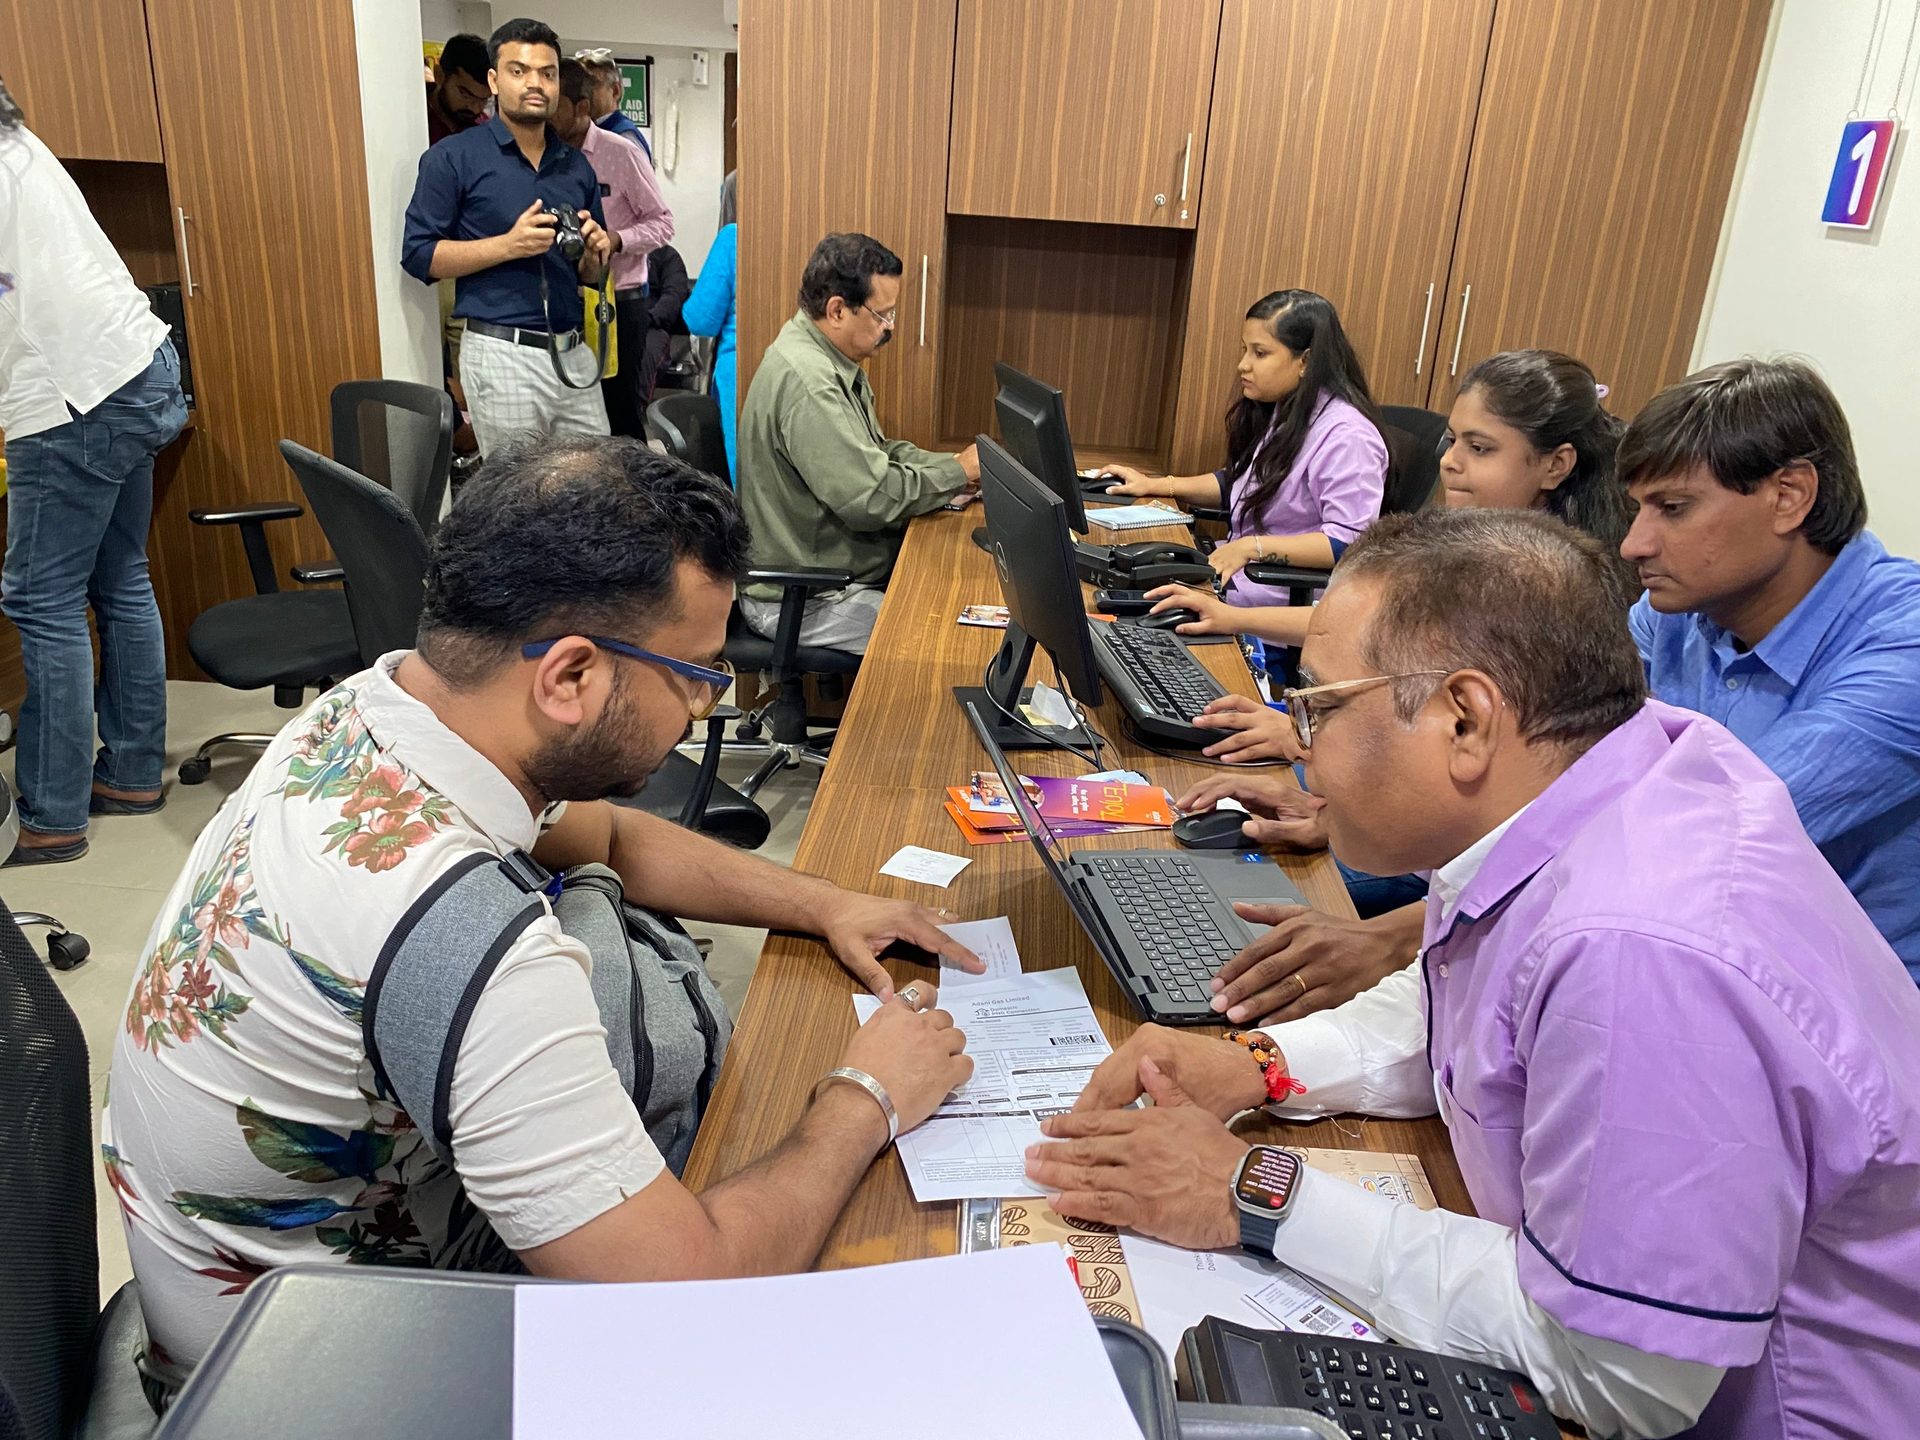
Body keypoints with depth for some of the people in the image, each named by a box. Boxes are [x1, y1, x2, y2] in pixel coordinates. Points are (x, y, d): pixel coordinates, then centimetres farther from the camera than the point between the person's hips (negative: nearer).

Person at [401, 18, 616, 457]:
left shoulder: (576, 166, 14)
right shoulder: (453, 158, -1)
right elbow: (418, 255, -5)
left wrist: (595, 254, -4)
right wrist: (509, 245, -17)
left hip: (572, 354, 5)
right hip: (503, 355, -5)